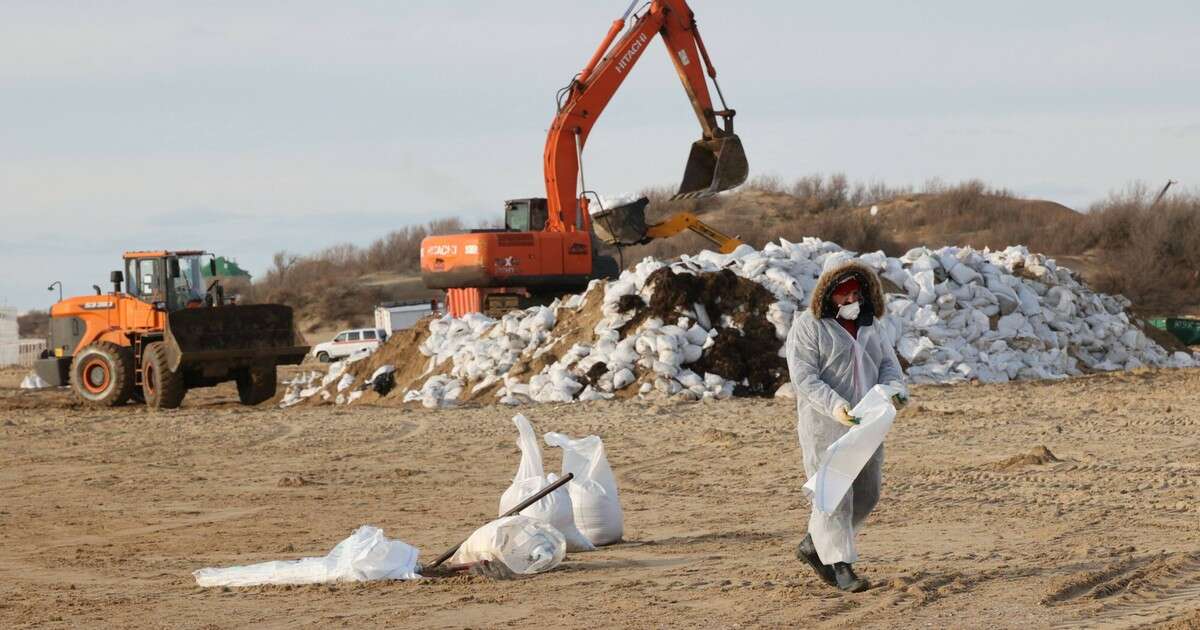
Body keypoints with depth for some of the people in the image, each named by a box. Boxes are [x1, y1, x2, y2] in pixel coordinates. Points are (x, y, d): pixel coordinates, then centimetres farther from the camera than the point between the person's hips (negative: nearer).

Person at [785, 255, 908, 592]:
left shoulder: (868, 327, 16)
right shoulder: (809, 325, -7)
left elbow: (889, 365, 10)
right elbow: (804, 377, -15)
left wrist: (893, 390, -13)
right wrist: (835, 406, -28)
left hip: (865, 422, 7)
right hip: (825, 424, -7)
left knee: (866, 493, 11)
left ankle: (814, 546, 26)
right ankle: (840, 565, -6)